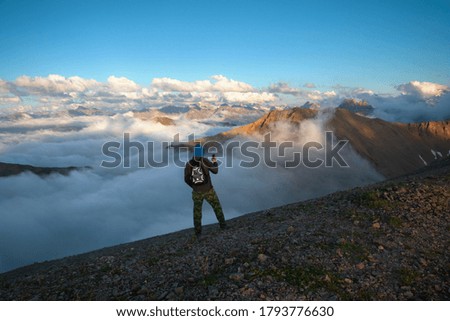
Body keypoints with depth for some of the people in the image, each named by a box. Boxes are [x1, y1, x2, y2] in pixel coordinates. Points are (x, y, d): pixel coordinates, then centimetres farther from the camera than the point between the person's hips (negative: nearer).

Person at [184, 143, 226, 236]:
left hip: (197, 192, 2)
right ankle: (222, 224, 27)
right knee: (217, 206, 19)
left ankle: (198, 231, 17)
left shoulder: (188, 164, -5)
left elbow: (187, 179, 0)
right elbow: (215, 171, -8)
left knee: (197, 211, 16)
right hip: (208, 190, -2)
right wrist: (215, 162, 9)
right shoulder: (204, 160, -14)